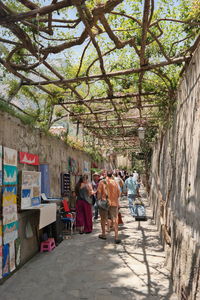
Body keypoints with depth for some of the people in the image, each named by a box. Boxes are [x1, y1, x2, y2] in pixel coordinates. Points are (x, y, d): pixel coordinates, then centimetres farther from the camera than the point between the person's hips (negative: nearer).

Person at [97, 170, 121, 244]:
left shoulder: (102, 182, -5)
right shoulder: (115, 182, 1)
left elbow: (99, 192, -8)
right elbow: (119, 193, 6)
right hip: (114, 203, 1)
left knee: (103, 219, 15)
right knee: (115, 220, 2)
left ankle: (103, 234, 26)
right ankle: (116, 237, -4)